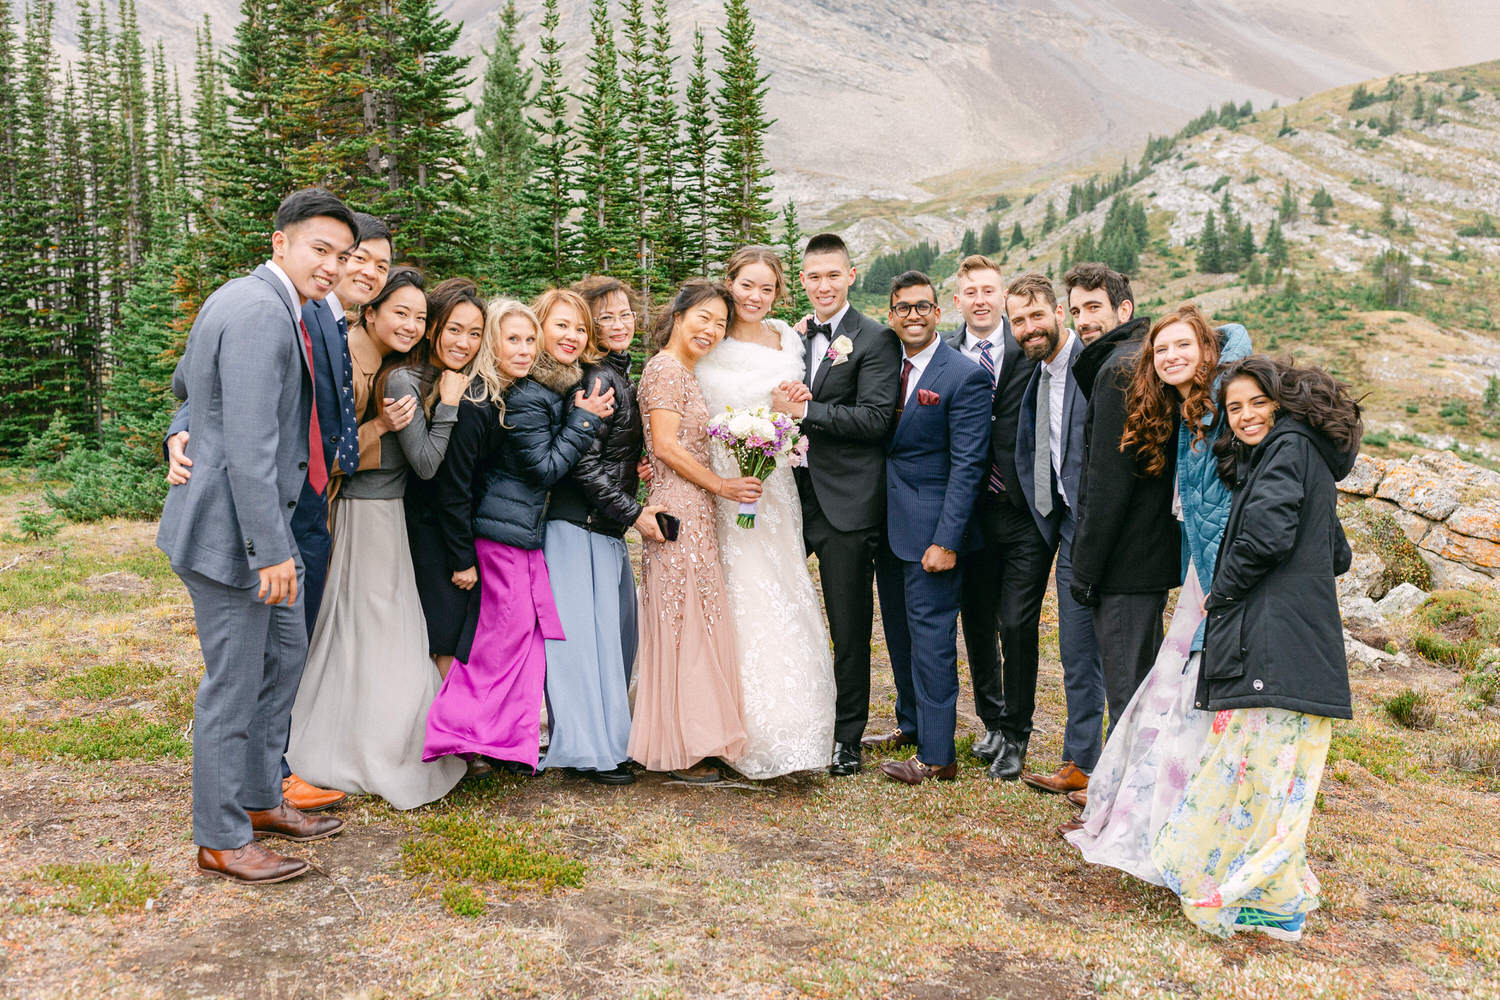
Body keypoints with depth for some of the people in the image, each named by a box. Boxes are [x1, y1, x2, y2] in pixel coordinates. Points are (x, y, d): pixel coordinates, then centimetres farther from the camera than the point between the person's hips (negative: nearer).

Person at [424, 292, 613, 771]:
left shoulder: (563, 389, 11)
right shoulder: (526, 396, -18)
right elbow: (544, 469, -15)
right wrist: (584, 421, -13)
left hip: (529, 529, 10)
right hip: (507, 526, -9)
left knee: (529, 629, 12)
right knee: (510, 627, -6)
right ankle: (471, 729, 2)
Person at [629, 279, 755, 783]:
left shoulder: (686, 373, 20)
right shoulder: (666, 369, -10)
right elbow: (666, 445, -17)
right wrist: (721, 485, -12)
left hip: (696, 515, 10)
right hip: (678, 515, -10)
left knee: (693, 625, 12)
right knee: (684, 625, -4)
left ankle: (689, 737, 20)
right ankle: (682, 750, 5)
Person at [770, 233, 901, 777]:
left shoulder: (875, 339, -5)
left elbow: (876, 417, -15)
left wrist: (804, 410, -18)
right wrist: (781, 403, -4)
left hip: (846, 503, -5)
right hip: (791, 496, 5)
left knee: (850, 628, 6)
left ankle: (847, 737, 20)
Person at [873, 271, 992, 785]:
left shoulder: (965, 377, -11)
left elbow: (968, 464, -15)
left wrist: (946, 540, -18)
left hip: (930, 530, -7)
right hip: (889, 528, 7)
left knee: (931, 638, -3)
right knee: (899, 632, 18)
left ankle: (936, 754, 5)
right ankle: (911, 722, 34)